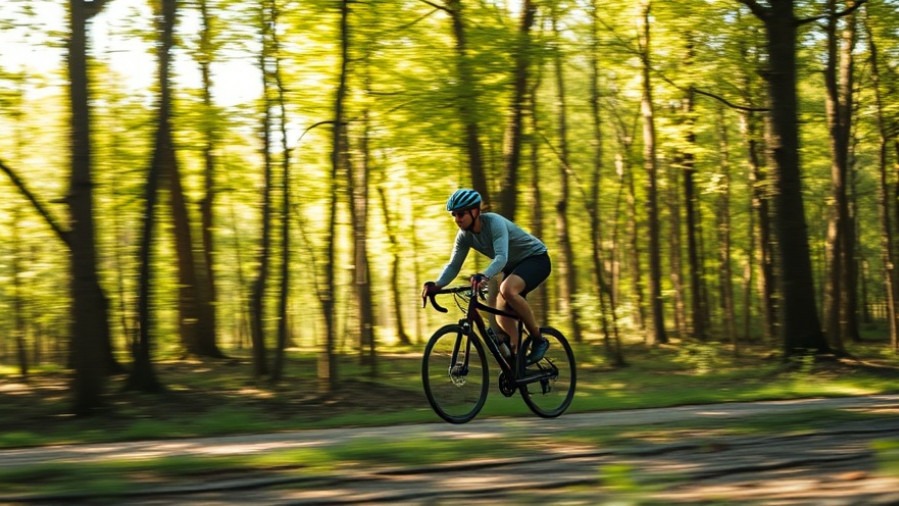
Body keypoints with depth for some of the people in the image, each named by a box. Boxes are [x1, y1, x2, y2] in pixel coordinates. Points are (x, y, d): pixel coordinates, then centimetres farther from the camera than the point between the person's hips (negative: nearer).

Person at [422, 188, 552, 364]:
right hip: (514, 266, 8)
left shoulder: (494, 223, -30)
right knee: (502, 318, -5)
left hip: (536, 258, -8)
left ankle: (538, 339, -19)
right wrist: (437, 285, -30)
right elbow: (453, 265, -10)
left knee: (507, 289, -34)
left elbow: (501, 257, -44)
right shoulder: (464, 236, -9)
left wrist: (484, 276, -63)